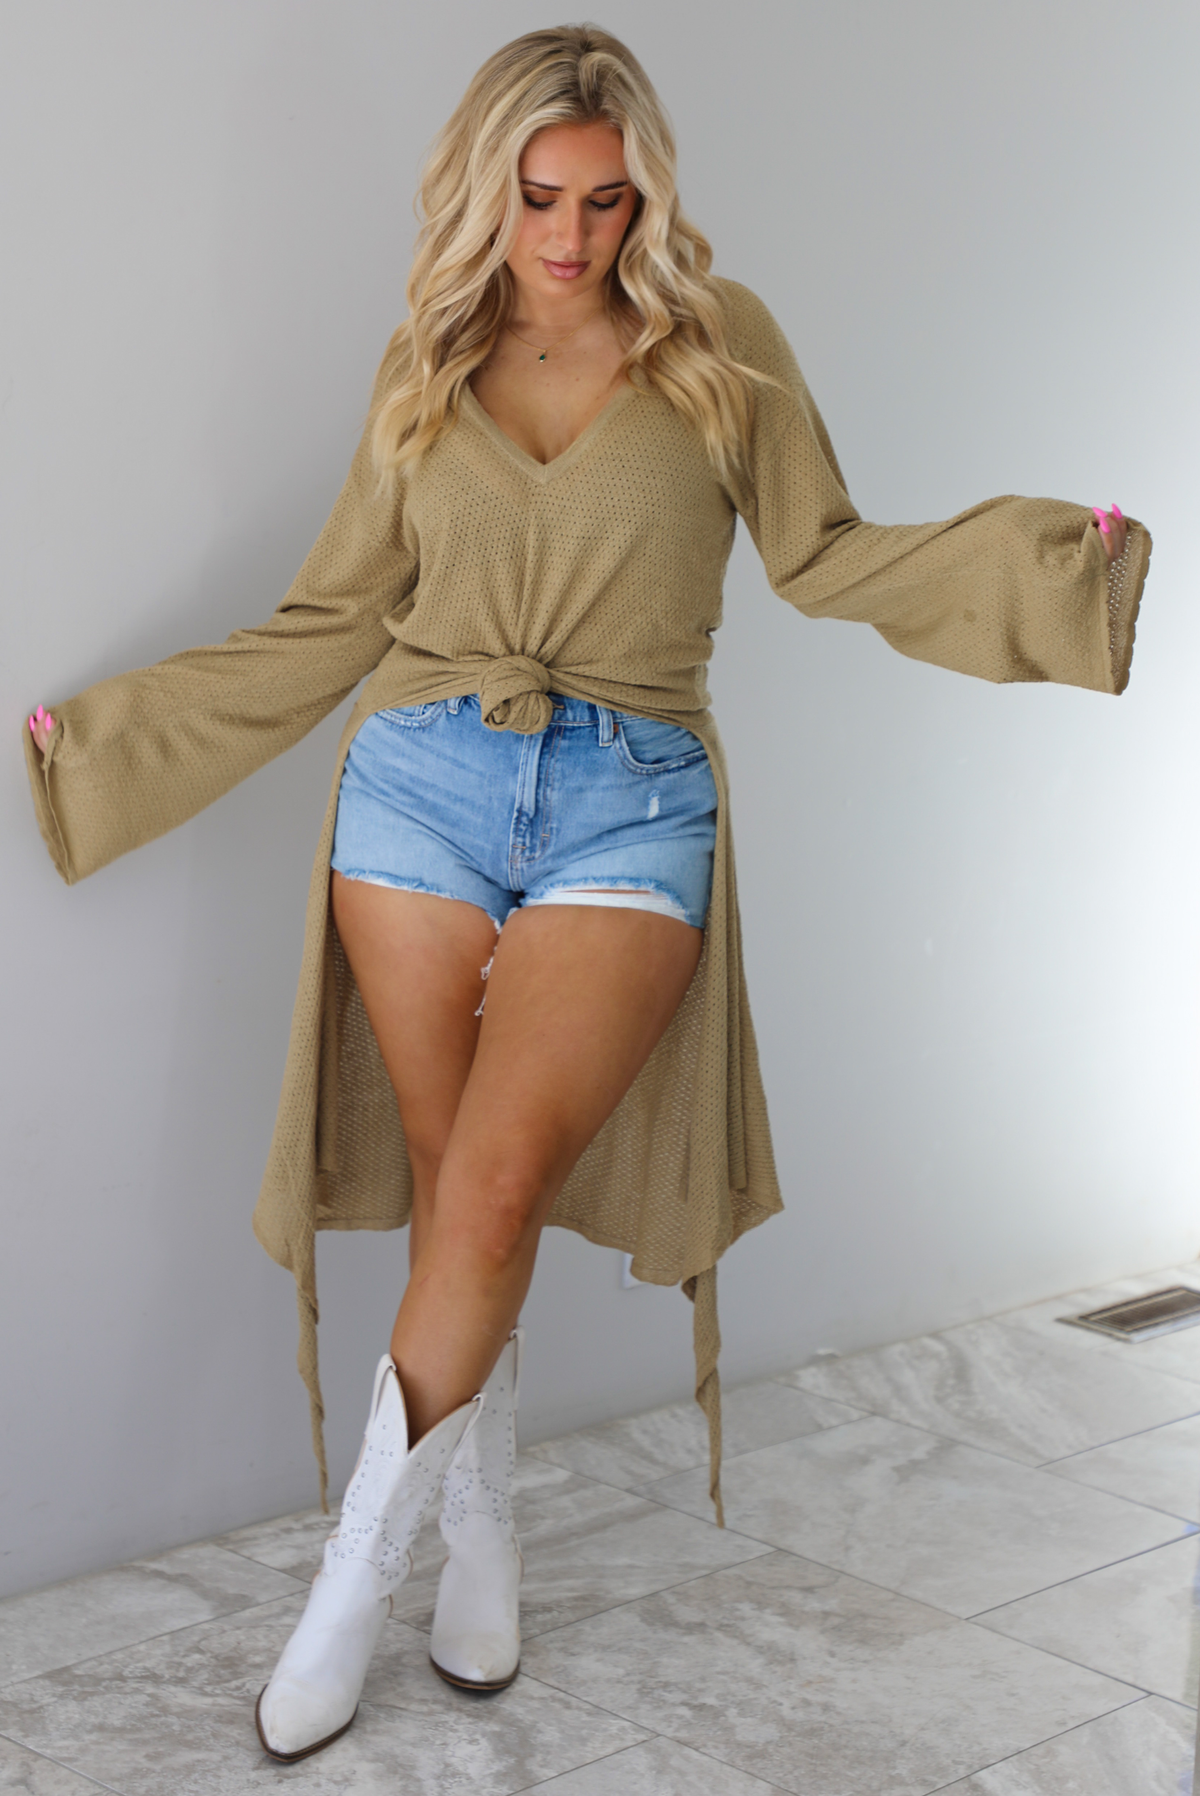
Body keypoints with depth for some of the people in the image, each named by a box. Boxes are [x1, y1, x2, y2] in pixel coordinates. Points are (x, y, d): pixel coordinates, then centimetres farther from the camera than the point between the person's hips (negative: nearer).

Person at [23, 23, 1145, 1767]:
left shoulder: (721, 344, 6)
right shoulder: (428, 361, 10)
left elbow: (828, 558, 9)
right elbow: (333, 620, 14)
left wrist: (1043, 556, -5)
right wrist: (98, 731, 15)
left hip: (630, 808, -2)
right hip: (422, 785, 2)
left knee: (494, 1186, -16)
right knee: (451, 1186, 4)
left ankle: (360, 1565, -1)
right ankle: (481, 1530, 21)